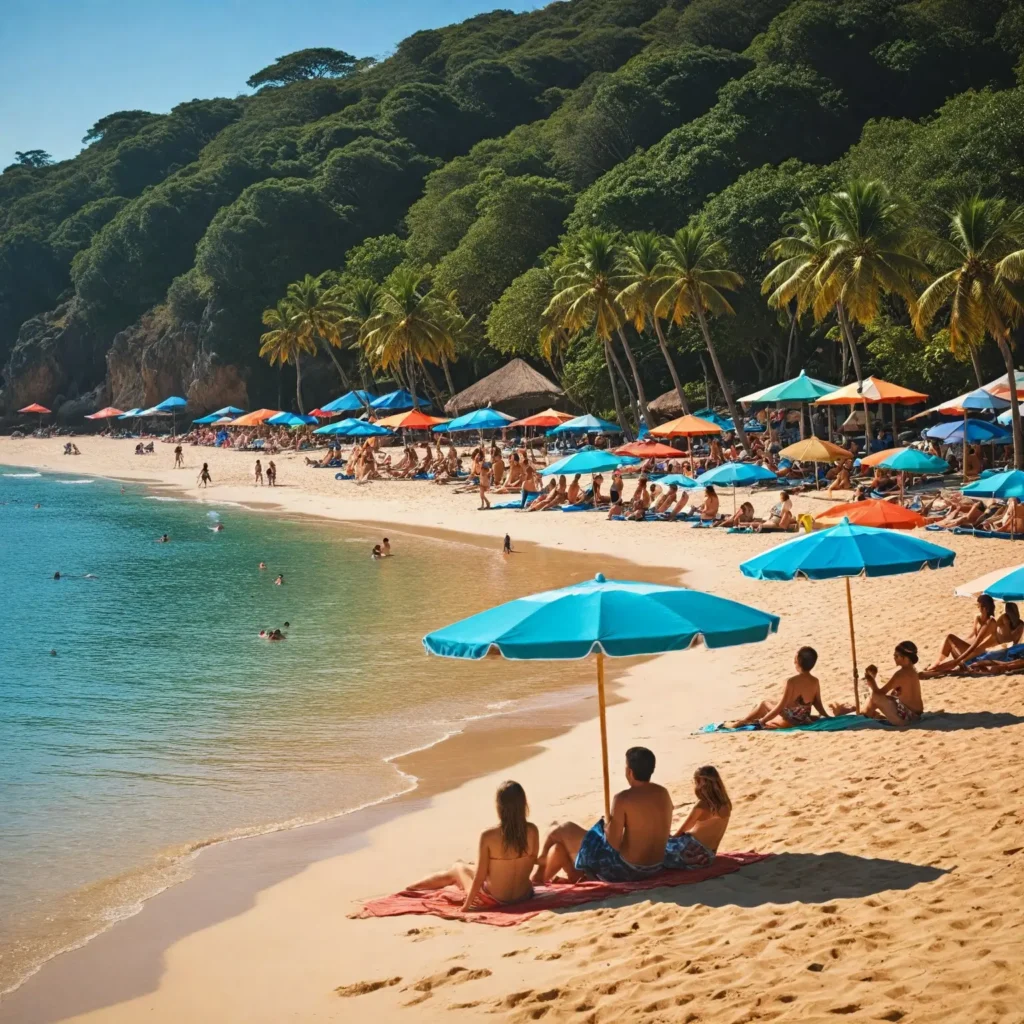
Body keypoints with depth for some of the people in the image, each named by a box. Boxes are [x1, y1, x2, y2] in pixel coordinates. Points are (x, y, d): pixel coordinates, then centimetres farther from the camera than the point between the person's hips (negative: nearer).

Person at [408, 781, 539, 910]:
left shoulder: (488, 835, -23)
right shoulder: (532, 830, -12)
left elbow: (479, 877, -17)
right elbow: (532, 861, 3)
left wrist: (466, 905, -4)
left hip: (493, 900, -4)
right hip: (524, 896, 4)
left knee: (457, 868, 27)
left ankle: (409, 888, 51)